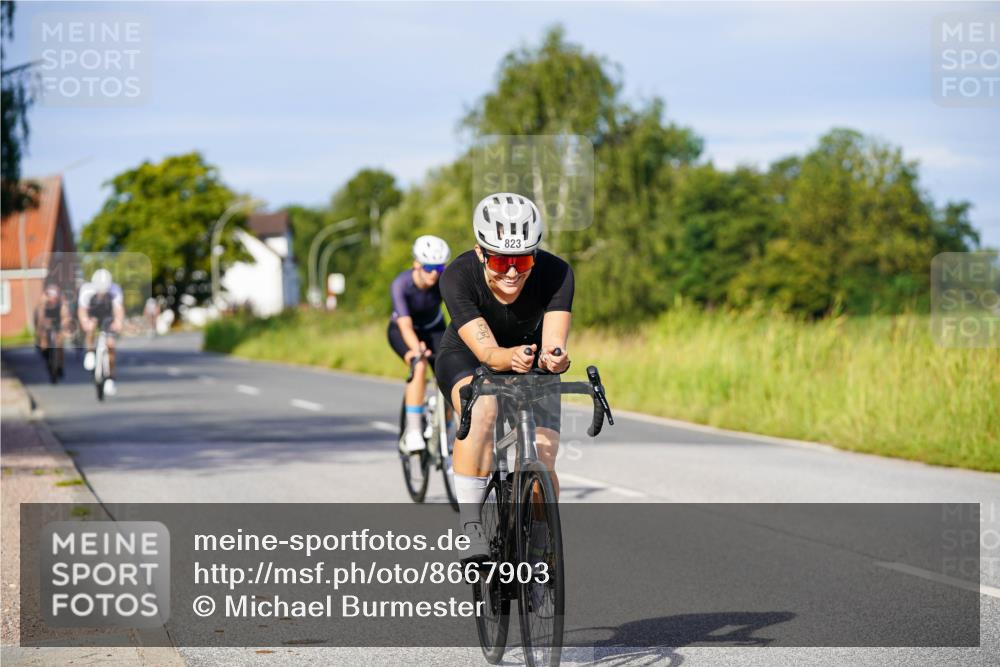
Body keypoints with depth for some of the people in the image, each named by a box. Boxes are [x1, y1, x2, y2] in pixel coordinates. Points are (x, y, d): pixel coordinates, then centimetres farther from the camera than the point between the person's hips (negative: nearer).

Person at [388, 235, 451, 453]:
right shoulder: (401, 284, -33)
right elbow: (405, 325, -42)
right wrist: (417, 349, -60)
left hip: (433, 329, 3)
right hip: (402, 331, -3)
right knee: (420, 366, -31)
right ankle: (412, 432, -28)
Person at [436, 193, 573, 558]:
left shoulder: (555, 274, -29)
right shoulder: (459, 276, -32)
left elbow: (553, 344, -36)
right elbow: (487, 352, -39)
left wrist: (552, 359, -60)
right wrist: (512, 359, -61)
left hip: (530, 365, 2)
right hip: (465, 360, -2)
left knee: (541, 464, -15)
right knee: (482, 407, -37)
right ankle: (470, 523, -31)